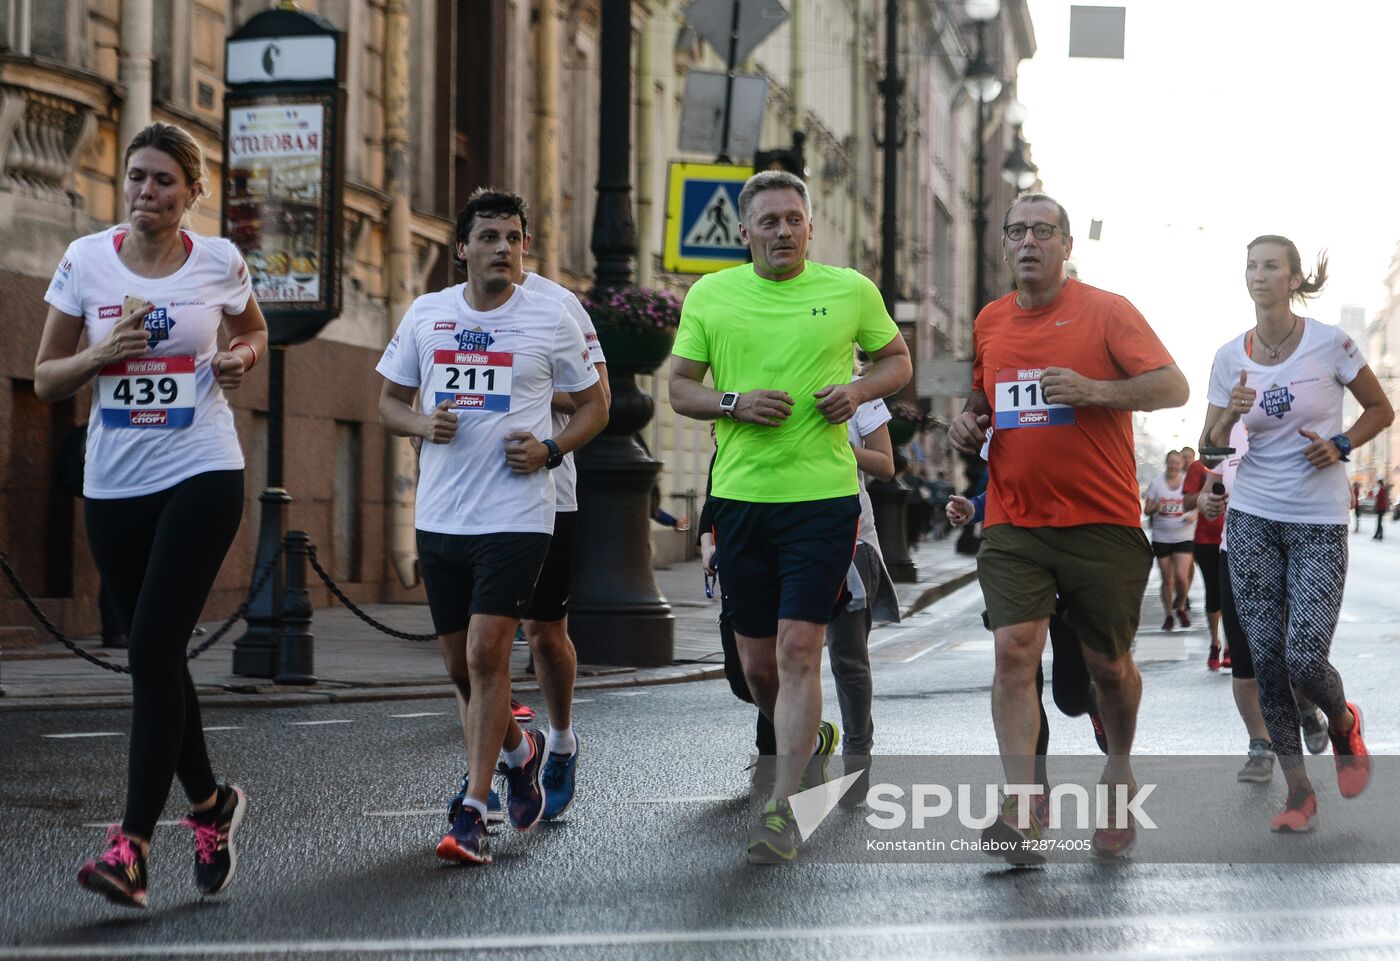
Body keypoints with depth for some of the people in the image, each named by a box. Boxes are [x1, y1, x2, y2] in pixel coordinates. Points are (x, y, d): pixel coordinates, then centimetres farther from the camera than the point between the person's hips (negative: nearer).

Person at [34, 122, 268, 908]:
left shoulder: (219, 262, 1)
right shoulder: (87, 260, 3)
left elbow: (255, 332, 21)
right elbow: (46, 380, 7)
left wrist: (241, 358, -2)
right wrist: (100, 355, -13)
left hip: (202, 475, -3)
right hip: (115, 483, 3)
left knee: (153, 651, -14)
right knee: (156, 656, 9)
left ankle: (133, 845, -13)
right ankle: (211, 802, 32)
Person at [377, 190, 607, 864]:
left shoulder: (551, 319, 1)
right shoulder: (425, 314, 8)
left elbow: (593, 406, 10)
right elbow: (389, 401, 16)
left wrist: (550, 449, -8)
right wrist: (422, 423, -6)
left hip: (516, 516, -4)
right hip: (439, 517, 4)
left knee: (486, 655, -14)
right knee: (460, 665, 11)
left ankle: (472, 813, -9)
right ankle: (517, 750, 40)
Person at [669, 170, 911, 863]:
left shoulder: (850, 290, 3)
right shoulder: (709, 295, 6)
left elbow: (898, 359, 16)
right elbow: (679, 388, 9)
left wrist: (860, 390, -6)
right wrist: (734, 403, -11)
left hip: (823, 496, -2)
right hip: (739, 495, 3)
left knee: (798, 650, -11)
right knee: (757, 661, 10)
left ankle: (781, 807, -7)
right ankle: (811, 735, 41)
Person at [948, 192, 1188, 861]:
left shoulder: (1106, 311, -2)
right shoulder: (990, 321, 12)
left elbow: (1174, 387, -7)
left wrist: (1095, 390, -22)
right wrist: (969, 420, 5)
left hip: (1103, 523, -3)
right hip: (1013, 523, 3)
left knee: (1108, 663, 8)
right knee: (1014, 648, -15)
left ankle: (1119, 769, 36)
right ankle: (1022, 806, -16)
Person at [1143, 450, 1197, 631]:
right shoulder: (1156, 484, 2)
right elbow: (1146, 510, 3)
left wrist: (1194, 515, -13)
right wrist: (1155, 508, -19)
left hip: (1184, 537, -1)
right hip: (1161, 537, 1)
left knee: (1181, 576, -13)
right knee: (1167, 579, 5)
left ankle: (1181, 608, 12)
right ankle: (1168, 615, 17)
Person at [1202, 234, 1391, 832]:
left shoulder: (1330, 344, -7)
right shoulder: (1230, 357, 2)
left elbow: (1380, 409, 6)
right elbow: (1211, 447, 6)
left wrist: (1341, 446, -10)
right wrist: (1230, 416, -15)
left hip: (1319, 523, -3)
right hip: (1252, 519, 3)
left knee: (1305, 659, -12)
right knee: (1265, 657, 0)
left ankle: (1344, 724, 23)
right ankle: (1298, 792, 11)